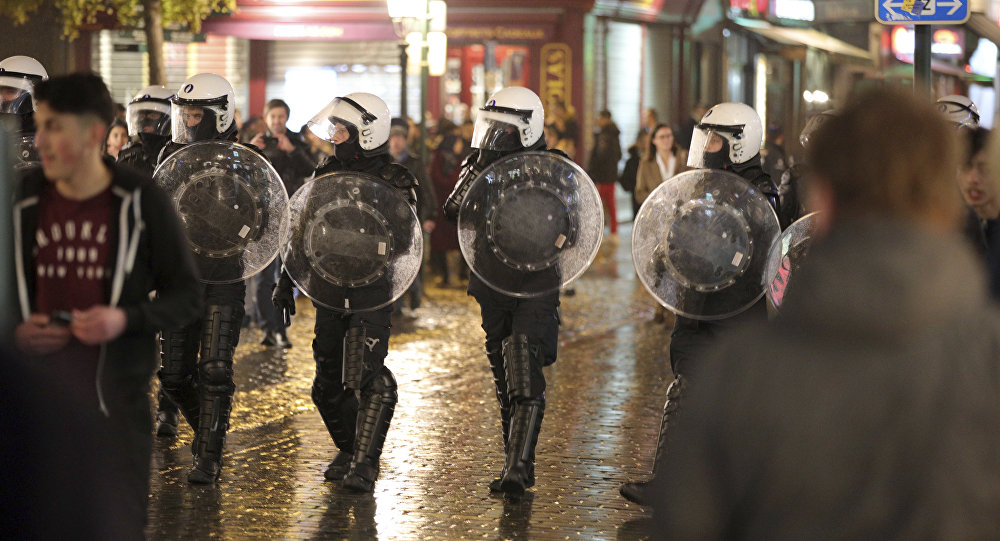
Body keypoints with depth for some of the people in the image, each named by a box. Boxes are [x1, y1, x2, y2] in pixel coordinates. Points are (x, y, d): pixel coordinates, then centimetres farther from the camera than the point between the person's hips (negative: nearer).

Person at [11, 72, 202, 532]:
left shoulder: (141, 202, -5)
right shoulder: (24, 200, 3)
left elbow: (187, 295, 1)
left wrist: (125, 319, -17)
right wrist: (15, 329, -6)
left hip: (116, 396, -2)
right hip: (39, 396, 2)